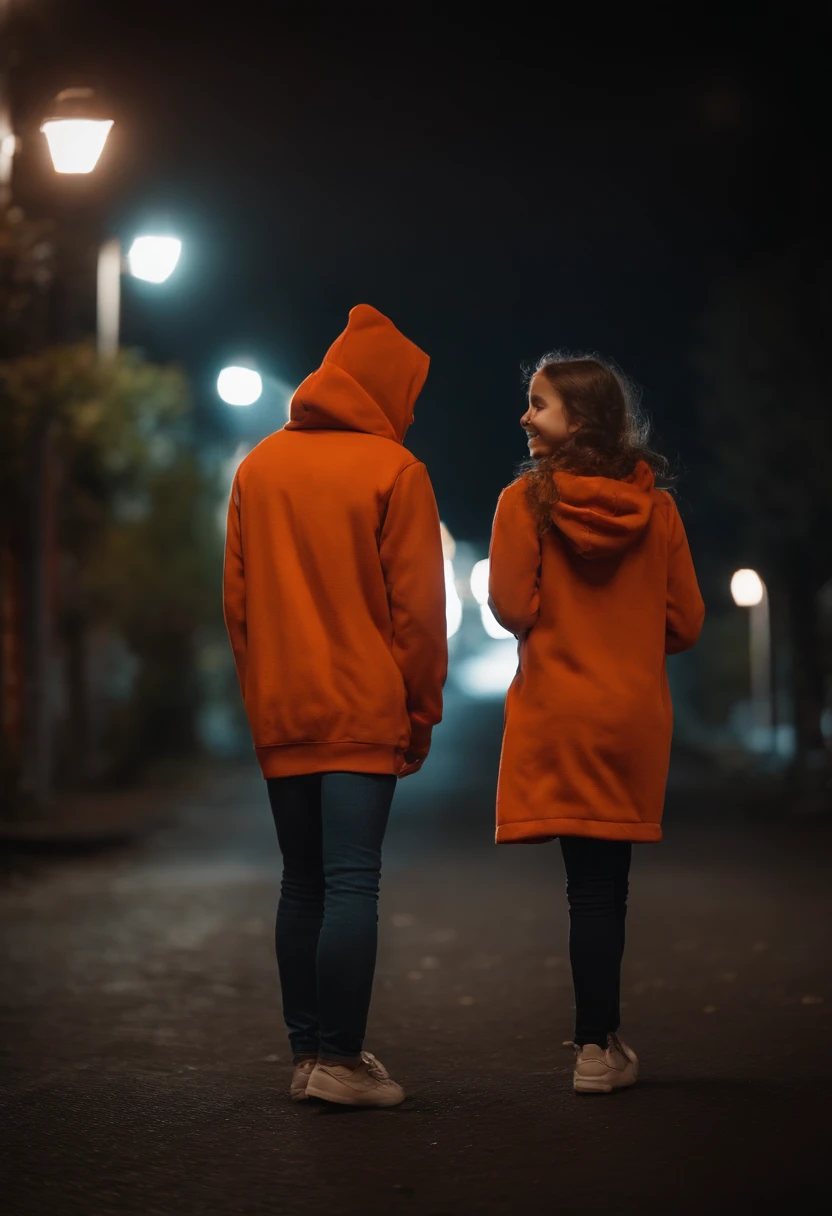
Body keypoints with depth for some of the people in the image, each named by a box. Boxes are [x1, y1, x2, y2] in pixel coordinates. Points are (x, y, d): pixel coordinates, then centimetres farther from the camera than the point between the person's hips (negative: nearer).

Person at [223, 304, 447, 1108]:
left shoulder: (258, 467, 9)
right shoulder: (393, 470, -6)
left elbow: (235, 597, 11)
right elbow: (415, 605, -7)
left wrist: (260, 696, 16)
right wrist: (422, 712, 1)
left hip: (280, 716, 5)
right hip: (363, 714, -5)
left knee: (302, 884, 11)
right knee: (352, 884, -5)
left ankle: (307, 1053, 14)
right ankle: (339, 1058, -8)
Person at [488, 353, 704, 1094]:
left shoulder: (527, 500, -8)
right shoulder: (656, 507, 1)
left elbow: (511, 607, -11)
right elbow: (685, 622, 2)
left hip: (558, 716, -2)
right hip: (637, 717, 2)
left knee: (589, 881, 2)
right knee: (607, 881, 8)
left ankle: (598, 1045, 6)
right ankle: (600, 1045, 13)